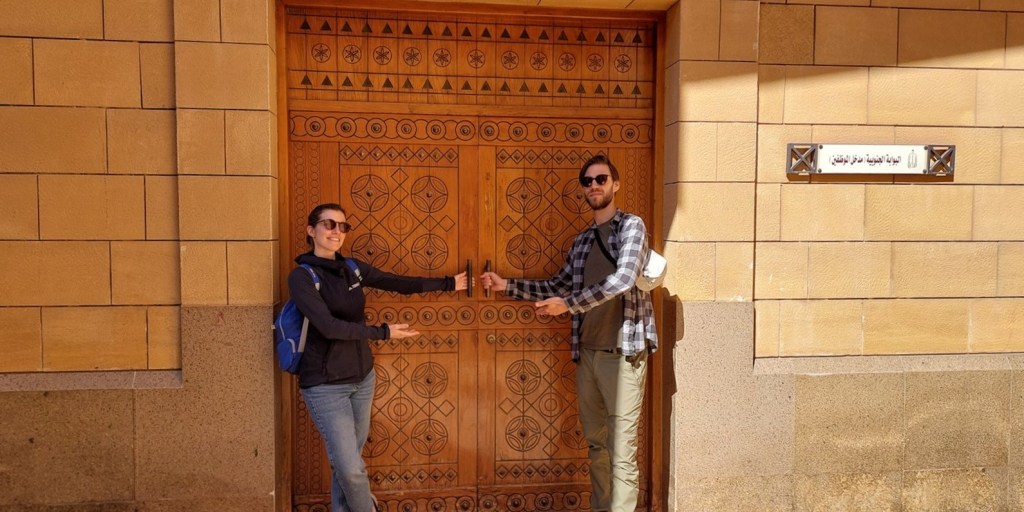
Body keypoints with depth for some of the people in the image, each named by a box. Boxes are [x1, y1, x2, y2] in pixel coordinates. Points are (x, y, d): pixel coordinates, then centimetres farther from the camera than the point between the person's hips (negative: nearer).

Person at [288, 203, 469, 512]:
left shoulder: (352, 268, 5)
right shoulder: (301, 276, -12)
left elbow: (400, 283, 12)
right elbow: (328, 326, -22)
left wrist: (447, 284, 15)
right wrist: (384, 332, -21)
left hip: (362, 377, 6)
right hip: (326, 385, -5)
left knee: (347, 460, 14)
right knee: (351, 467, -4)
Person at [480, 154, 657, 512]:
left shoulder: (631, 226, -4)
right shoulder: (582, 241, 14)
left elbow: (623, 279, -19)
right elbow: (557, 287, 21)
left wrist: (569, 304, -20)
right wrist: (506, 286, 13)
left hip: (622, 353, -6)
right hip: (586, 352, 7)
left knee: (621, 452, -3)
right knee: (595, 443, 16)